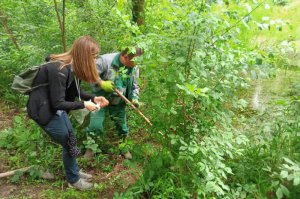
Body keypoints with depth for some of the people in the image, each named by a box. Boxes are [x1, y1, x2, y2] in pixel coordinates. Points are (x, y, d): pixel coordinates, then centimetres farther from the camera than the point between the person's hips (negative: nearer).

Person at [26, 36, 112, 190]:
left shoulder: (73, 66, -4)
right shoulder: (59, 70, -32)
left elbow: (75, 91, 8)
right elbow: (58, 103, -27)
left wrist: (93, 98, -5)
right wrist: (84, 105, -20)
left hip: (56, 108, 8)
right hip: (44, 110, -8)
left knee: (71, 140, 16)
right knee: (69, 144, 3)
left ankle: (74, 171, 38)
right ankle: (73, 179, 26)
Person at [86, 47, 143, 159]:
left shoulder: (134, 68, -8)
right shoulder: (106, 60, -24)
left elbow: (134, 86, 4)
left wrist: (134, 98, -10)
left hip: (119, 102, 4)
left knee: (122, 126, 15)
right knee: (95, 125, -4)